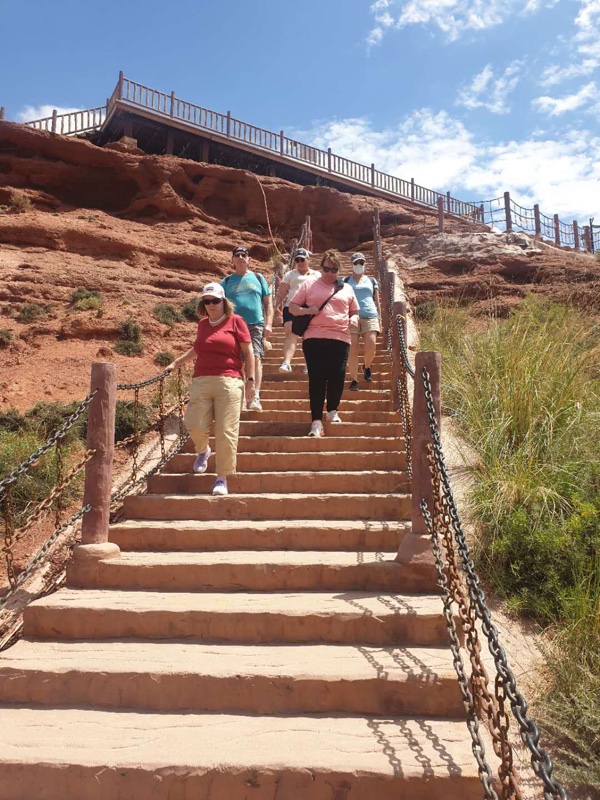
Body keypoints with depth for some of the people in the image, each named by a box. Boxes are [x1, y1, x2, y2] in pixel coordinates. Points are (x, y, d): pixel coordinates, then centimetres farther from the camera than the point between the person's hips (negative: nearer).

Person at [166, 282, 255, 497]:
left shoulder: (235, 321, 5)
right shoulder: (202, 324, 17)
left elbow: (248, 352, 5)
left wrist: (250, 379, -1)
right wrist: (177, 362, 36)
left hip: (228, 383, -4)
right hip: (201, 382, 4)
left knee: (226, 432, -6)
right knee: (195, 426, -4)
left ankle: (222, 478, 4)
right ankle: (203, 451, 32)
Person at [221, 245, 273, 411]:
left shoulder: (258, 278, 15)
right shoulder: (227, 282, 15)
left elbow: (268, 303, 12)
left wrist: (268, 324, 0)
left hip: (256, 325, -1)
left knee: (256, 359, -14)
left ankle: (256, 397, -19)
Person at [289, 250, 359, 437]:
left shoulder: (346, 288, 19)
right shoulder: (309, 285, 13)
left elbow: (354, 311, 25)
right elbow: (292, 307, 12)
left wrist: (354, 319, 1)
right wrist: (307, 310, -8)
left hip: (340, 338, 2)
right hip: (314, 338, -2)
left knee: (337, 375, -6)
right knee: (316, 377, -6)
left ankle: (332, 411, 19)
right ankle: (316, 421, -4)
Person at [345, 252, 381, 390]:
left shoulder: (372, 281, 21)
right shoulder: (345, 282, 16)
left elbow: (377, 302, 20)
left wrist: (379, 320, 12)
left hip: (370, 316, 1)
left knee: (371, 345, -17)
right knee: (353, 348, -10)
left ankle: (367, 366, 14)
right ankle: (354, 380, -7)